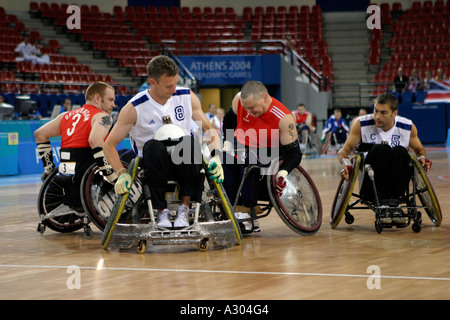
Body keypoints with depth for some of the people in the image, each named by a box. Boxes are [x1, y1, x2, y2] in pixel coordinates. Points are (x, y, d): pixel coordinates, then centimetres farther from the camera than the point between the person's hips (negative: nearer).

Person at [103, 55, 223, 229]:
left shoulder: (188, 97, 1)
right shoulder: (135, 108, -8)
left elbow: (208, 129, 8)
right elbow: (109, 144, -4)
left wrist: (216, 156, -10)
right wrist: (122, 174, -19)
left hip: (183, 163, 2)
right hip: (153, 166, -2)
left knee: (190, 142, -32)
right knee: (153, 146, -36)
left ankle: (184, 209, -22)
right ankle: (162, 211, -23)